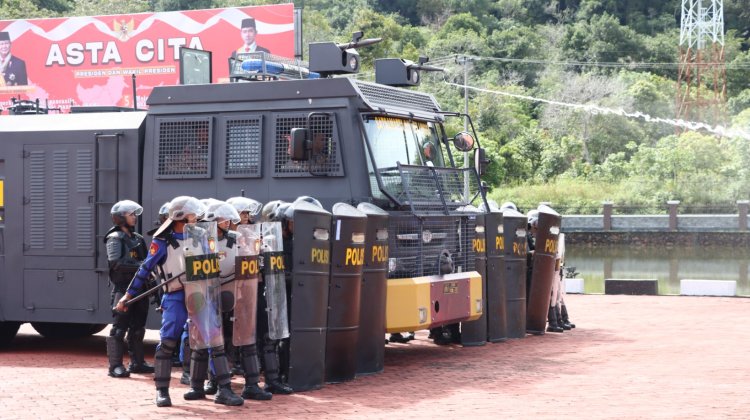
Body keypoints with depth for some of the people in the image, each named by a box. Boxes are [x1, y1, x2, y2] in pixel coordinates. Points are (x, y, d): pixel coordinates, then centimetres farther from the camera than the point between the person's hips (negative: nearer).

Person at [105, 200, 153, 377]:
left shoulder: (137, 238, 18)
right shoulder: (115, 238, -6)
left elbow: (145, 260, 18)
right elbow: (115, 262, -20)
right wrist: (139, 265, -23)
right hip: (123, 288, -8)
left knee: (138, 327, 13)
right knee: (120, 327, -7)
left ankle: (137, 362, 21)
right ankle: (115, 365, -6)